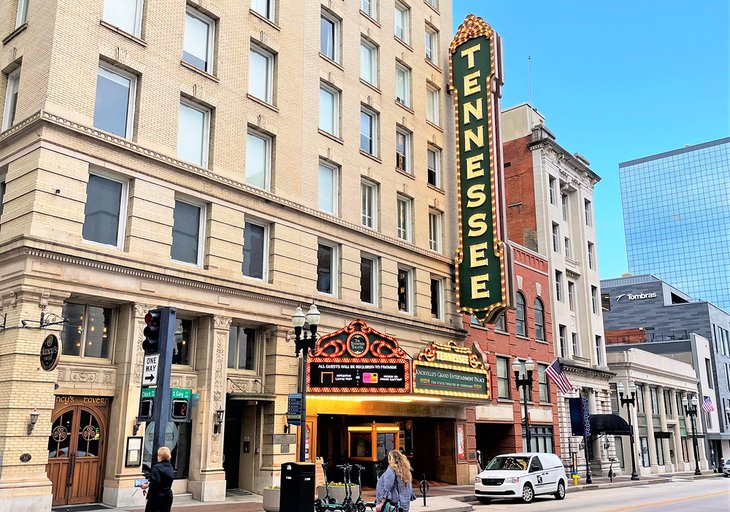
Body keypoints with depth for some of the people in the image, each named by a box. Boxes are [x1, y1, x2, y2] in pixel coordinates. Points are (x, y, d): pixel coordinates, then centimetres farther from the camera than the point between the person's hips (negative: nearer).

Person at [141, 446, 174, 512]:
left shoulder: (156, 467, -16)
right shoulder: (170, 467, 6)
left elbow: (155, 483, -24)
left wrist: (147, 486, -8)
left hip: (156, 497, -6)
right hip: (168, 497, 6)